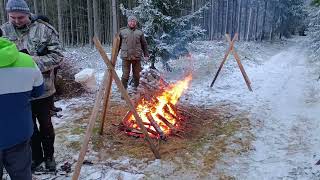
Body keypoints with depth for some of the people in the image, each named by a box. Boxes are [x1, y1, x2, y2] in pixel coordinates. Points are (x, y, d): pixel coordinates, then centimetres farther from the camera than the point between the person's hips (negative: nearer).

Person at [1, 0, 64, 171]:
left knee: (45, 124, 14)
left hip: (43, 89, -2)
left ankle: (49, 155, 34)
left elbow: (57, 56, -11)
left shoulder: (44, 30, -9)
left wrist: (34, 61, -24)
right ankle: (36, 156, 36)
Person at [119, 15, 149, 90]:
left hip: (137, 57, 1)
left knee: (137, 74, 9)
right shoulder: (122, 31, 7)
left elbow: (144, 44, 11)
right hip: (126, 56, -1)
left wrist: (146, 55, 6)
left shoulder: (140, 32, 9)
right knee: (125, 74, -2)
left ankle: (136, 88, 23)